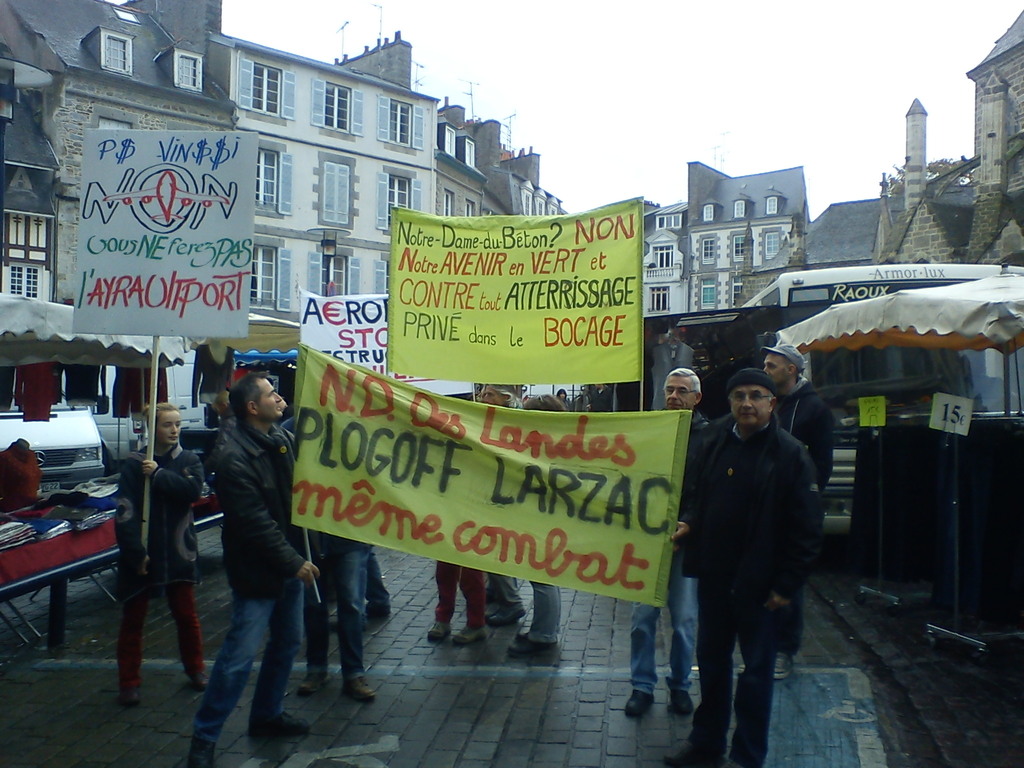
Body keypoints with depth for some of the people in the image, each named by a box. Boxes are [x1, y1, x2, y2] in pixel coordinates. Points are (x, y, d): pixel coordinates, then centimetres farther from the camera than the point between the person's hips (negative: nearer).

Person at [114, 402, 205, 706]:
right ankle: (129, 682, 19)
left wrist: (159, 474, -20)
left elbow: (193, 490, -18)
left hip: (178, 552, 1)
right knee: (133, 619, 7)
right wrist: (135, 552, -17)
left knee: (186, 615, 12)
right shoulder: (134, 463, -5)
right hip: (141, 554, -1)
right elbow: (125, 512, -11)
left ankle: (195, 669, 29)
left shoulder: (189, 460, 1)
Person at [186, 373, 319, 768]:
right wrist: (295, 562, -18)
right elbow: (255, 523, -22)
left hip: (288, 565, 8)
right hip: (256, 570, -8)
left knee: (287, 643, 18)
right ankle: (204, 736, 10)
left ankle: (267, 714, 35)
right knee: (240, 655, -4)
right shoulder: (235, 458, -21)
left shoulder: (282, 439, 4)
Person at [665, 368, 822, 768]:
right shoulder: (713, 441, 2)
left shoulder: (790, 454, -12)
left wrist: (786, 584, -13)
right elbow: (694, 491, 15)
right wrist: (688, 521, -6)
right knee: (711, 660, 18)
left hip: (757, 581, -5)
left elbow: (806, 529, -11)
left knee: (756, 670, 9)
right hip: (712, 574, 5)